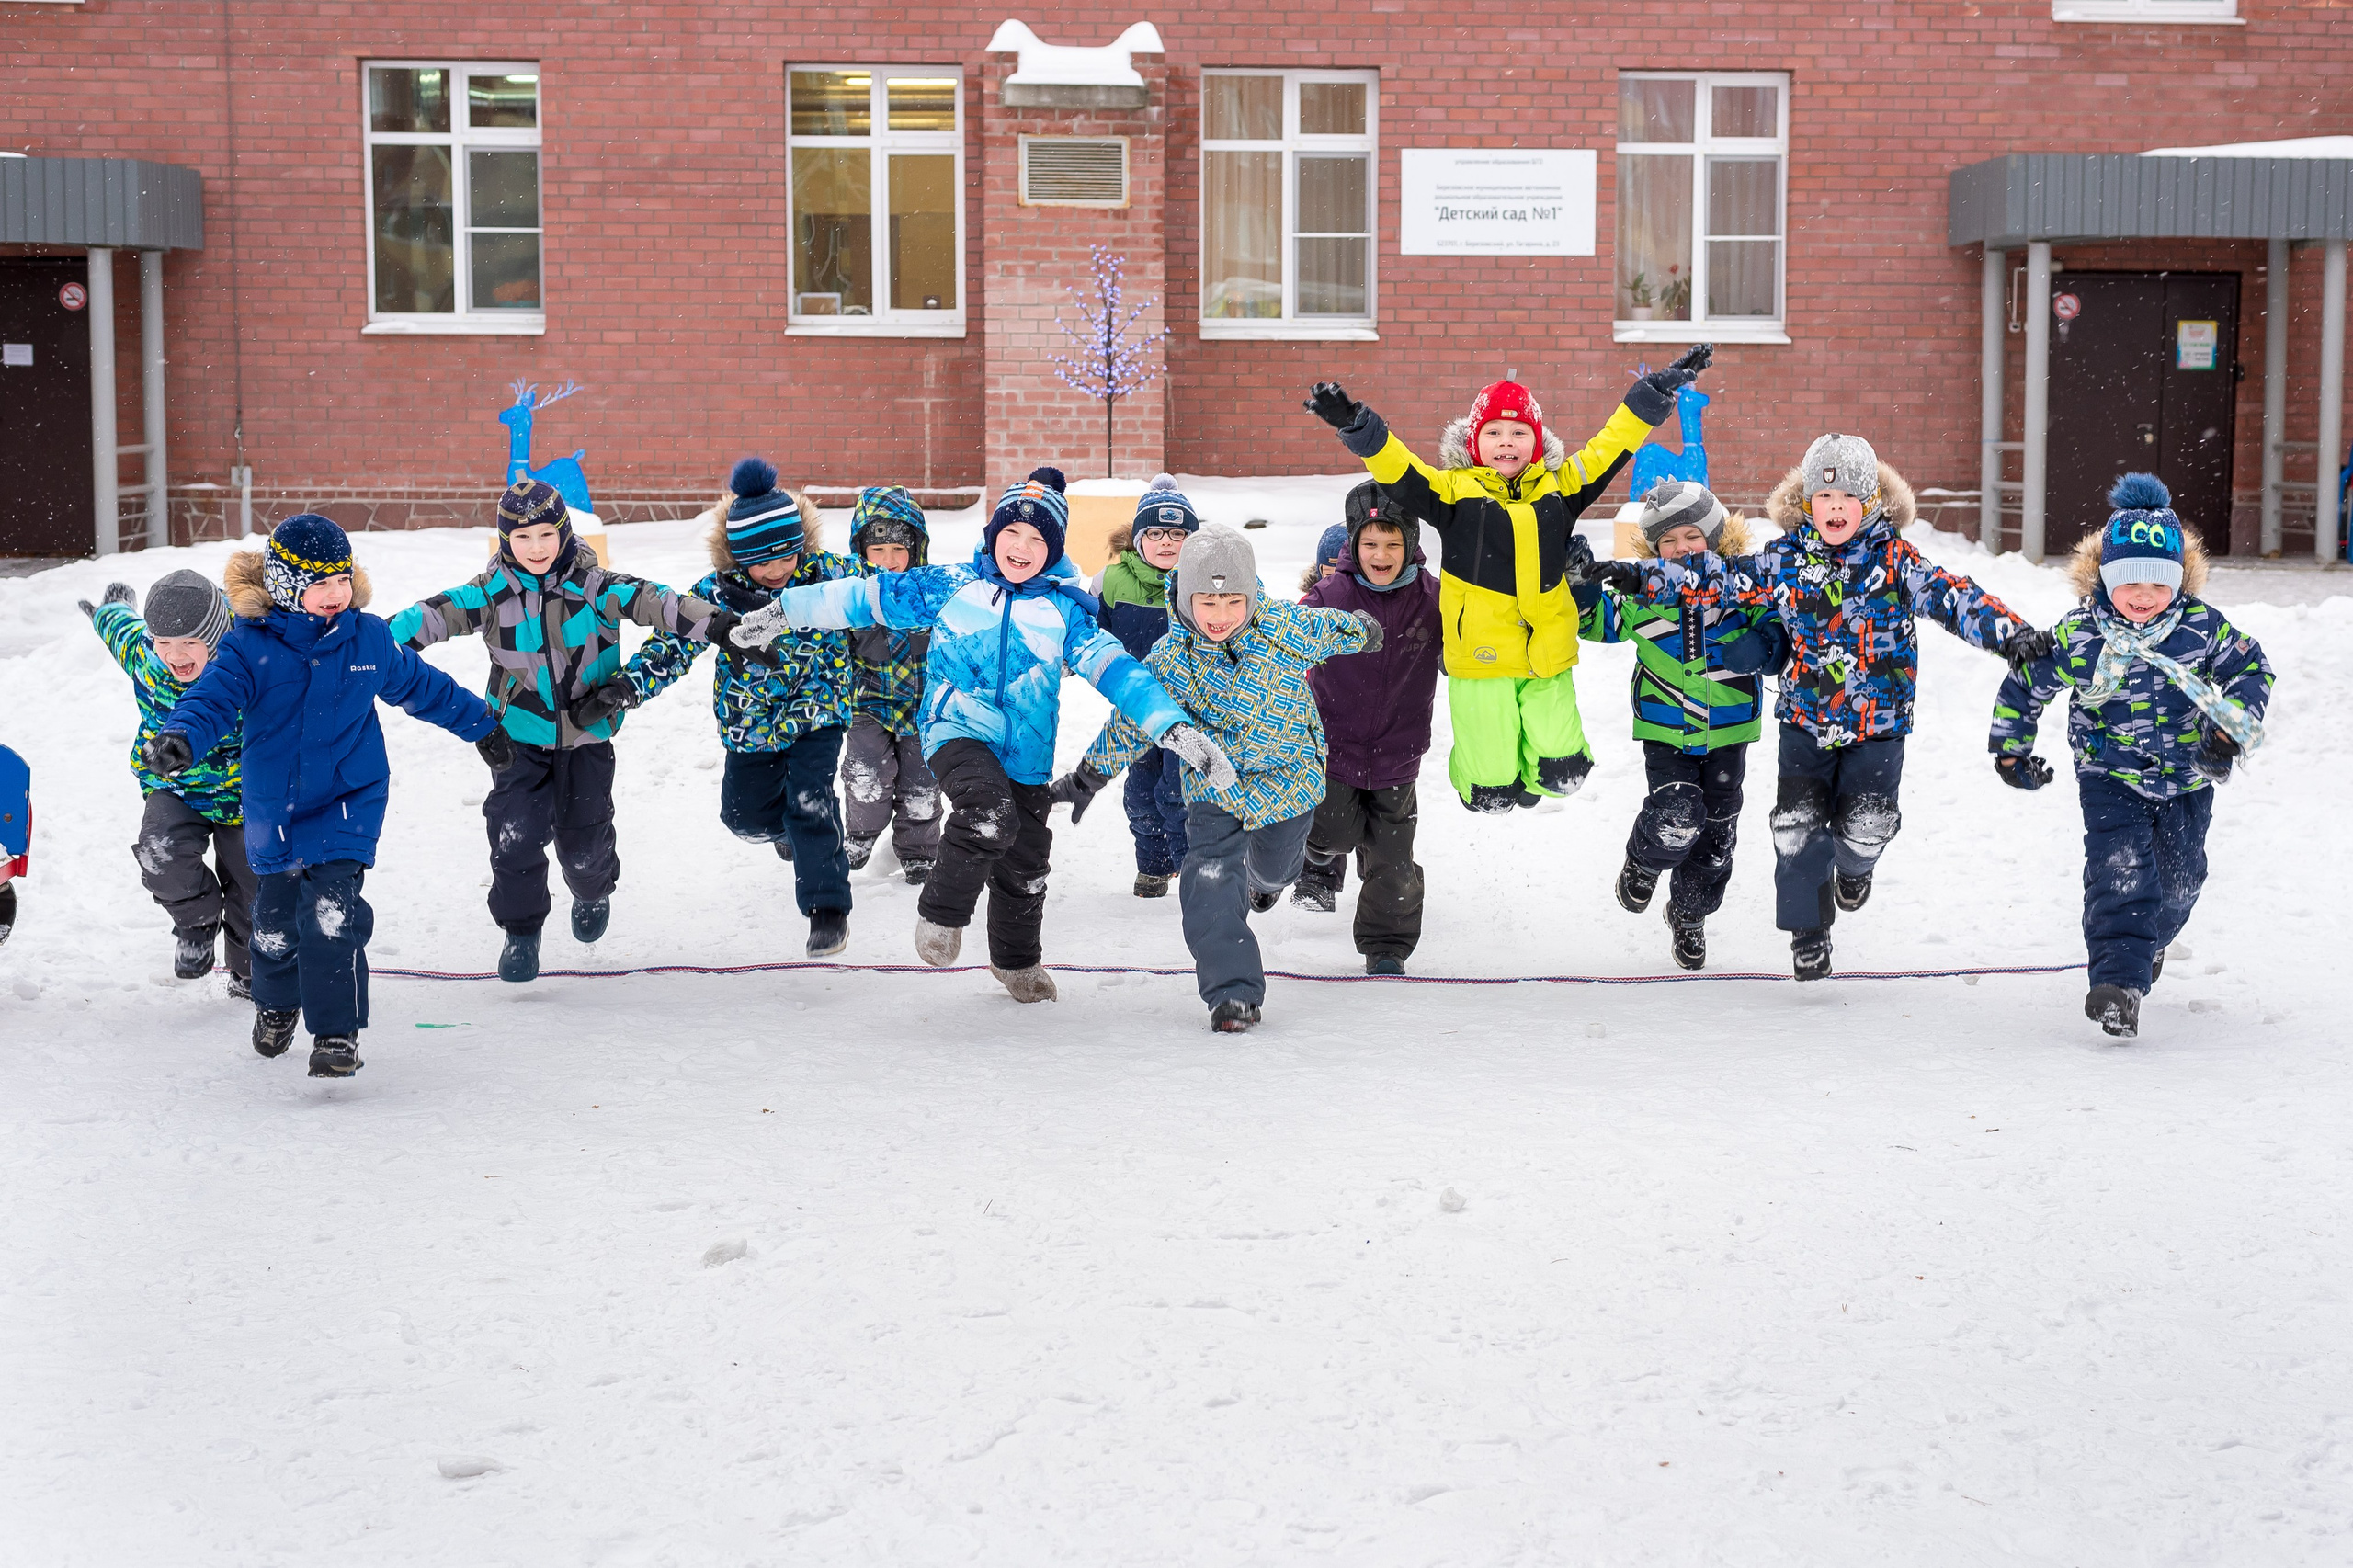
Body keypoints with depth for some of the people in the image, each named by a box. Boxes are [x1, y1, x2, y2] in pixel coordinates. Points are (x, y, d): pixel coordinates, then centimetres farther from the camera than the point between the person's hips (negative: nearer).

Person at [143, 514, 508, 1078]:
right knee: (275, 921, 13)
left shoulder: (369, 638, -1)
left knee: (330, 915, -18)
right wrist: (179, 738, -39)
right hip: (272, 810, 1)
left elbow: (422, 687, 14)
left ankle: (337, 1033, -9)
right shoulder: (249, 645, -8)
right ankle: (277, 1003, 45)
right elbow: (212, 698, -17)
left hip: (348, 801, -1)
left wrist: (482, 725, 23)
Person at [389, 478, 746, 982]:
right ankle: (521, 930, 12)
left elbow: (651, 602, -24)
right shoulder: (492, 592, -8)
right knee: (514, 833, -12)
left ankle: (594, 892, 41)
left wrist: (719, 624, -36)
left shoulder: (593, 585, -13)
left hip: (586, 732, -1)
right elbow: (437, 614, -15)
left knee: (583, 840, 4)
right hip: (520, 734, 1)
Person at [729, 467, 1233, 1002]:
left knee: (1024, 870, 12)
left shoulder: (1064, 611, 2)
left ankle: (1017, 960, 41)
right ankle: (942, 912, -6)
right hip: (958, 733, -3)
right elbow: (867, 597, 7)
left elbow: (1114, 668, -5)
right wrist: (783, 612, 7)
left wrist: (1174, 727, -17)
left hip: (1026, 755, 3)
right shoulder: (952, 587, 2)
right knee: (991, 816, -32)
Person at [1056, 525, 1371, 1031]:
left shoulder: (1285, 626, -21)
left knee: (1277, 860, 24)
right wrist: (1087, 777, -3)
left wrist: (1366, 632, 22)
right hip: (1215, 788, -1)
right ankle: (1232, 991, -8)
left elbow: (1331, 630, 1)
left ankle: (1268, 875, 65)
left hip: (1289, 774, 1)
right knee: (1211, 882, -16)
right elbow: (1132, 721, -7)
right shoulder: (1170, 658, -19)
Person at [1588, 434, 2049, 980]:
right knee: (1798, 826, -6)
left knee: (1866, 824, -8)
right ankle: (1808, 931, 13)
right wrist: (1642, 577, -3)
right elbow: (1717, 578, 3)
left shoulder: (1894, 560, -7)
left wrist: (2008, 629, -32)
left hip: (1877, 720, -1)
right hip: (1805, 719, 1)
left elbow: (1950, 595, -17)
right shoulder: (1785, 560, -1)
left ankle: (1853, 865, 31)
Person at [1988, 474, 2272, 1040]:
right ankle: (2118, 982, -22)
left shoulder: (2202, 626, -10)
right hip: (2111, 778, -3)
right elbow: (2024, 684, 0)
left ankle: (2147, 944, 45)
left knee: (2180, 882, 13)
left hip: (2187, 780, 3)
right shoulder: (2077, 636, -14)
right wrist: (2011, 751, 5)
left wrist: (2234, 728, -8)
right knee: (2121, 870, -21)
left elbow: (2251, 667, 5)